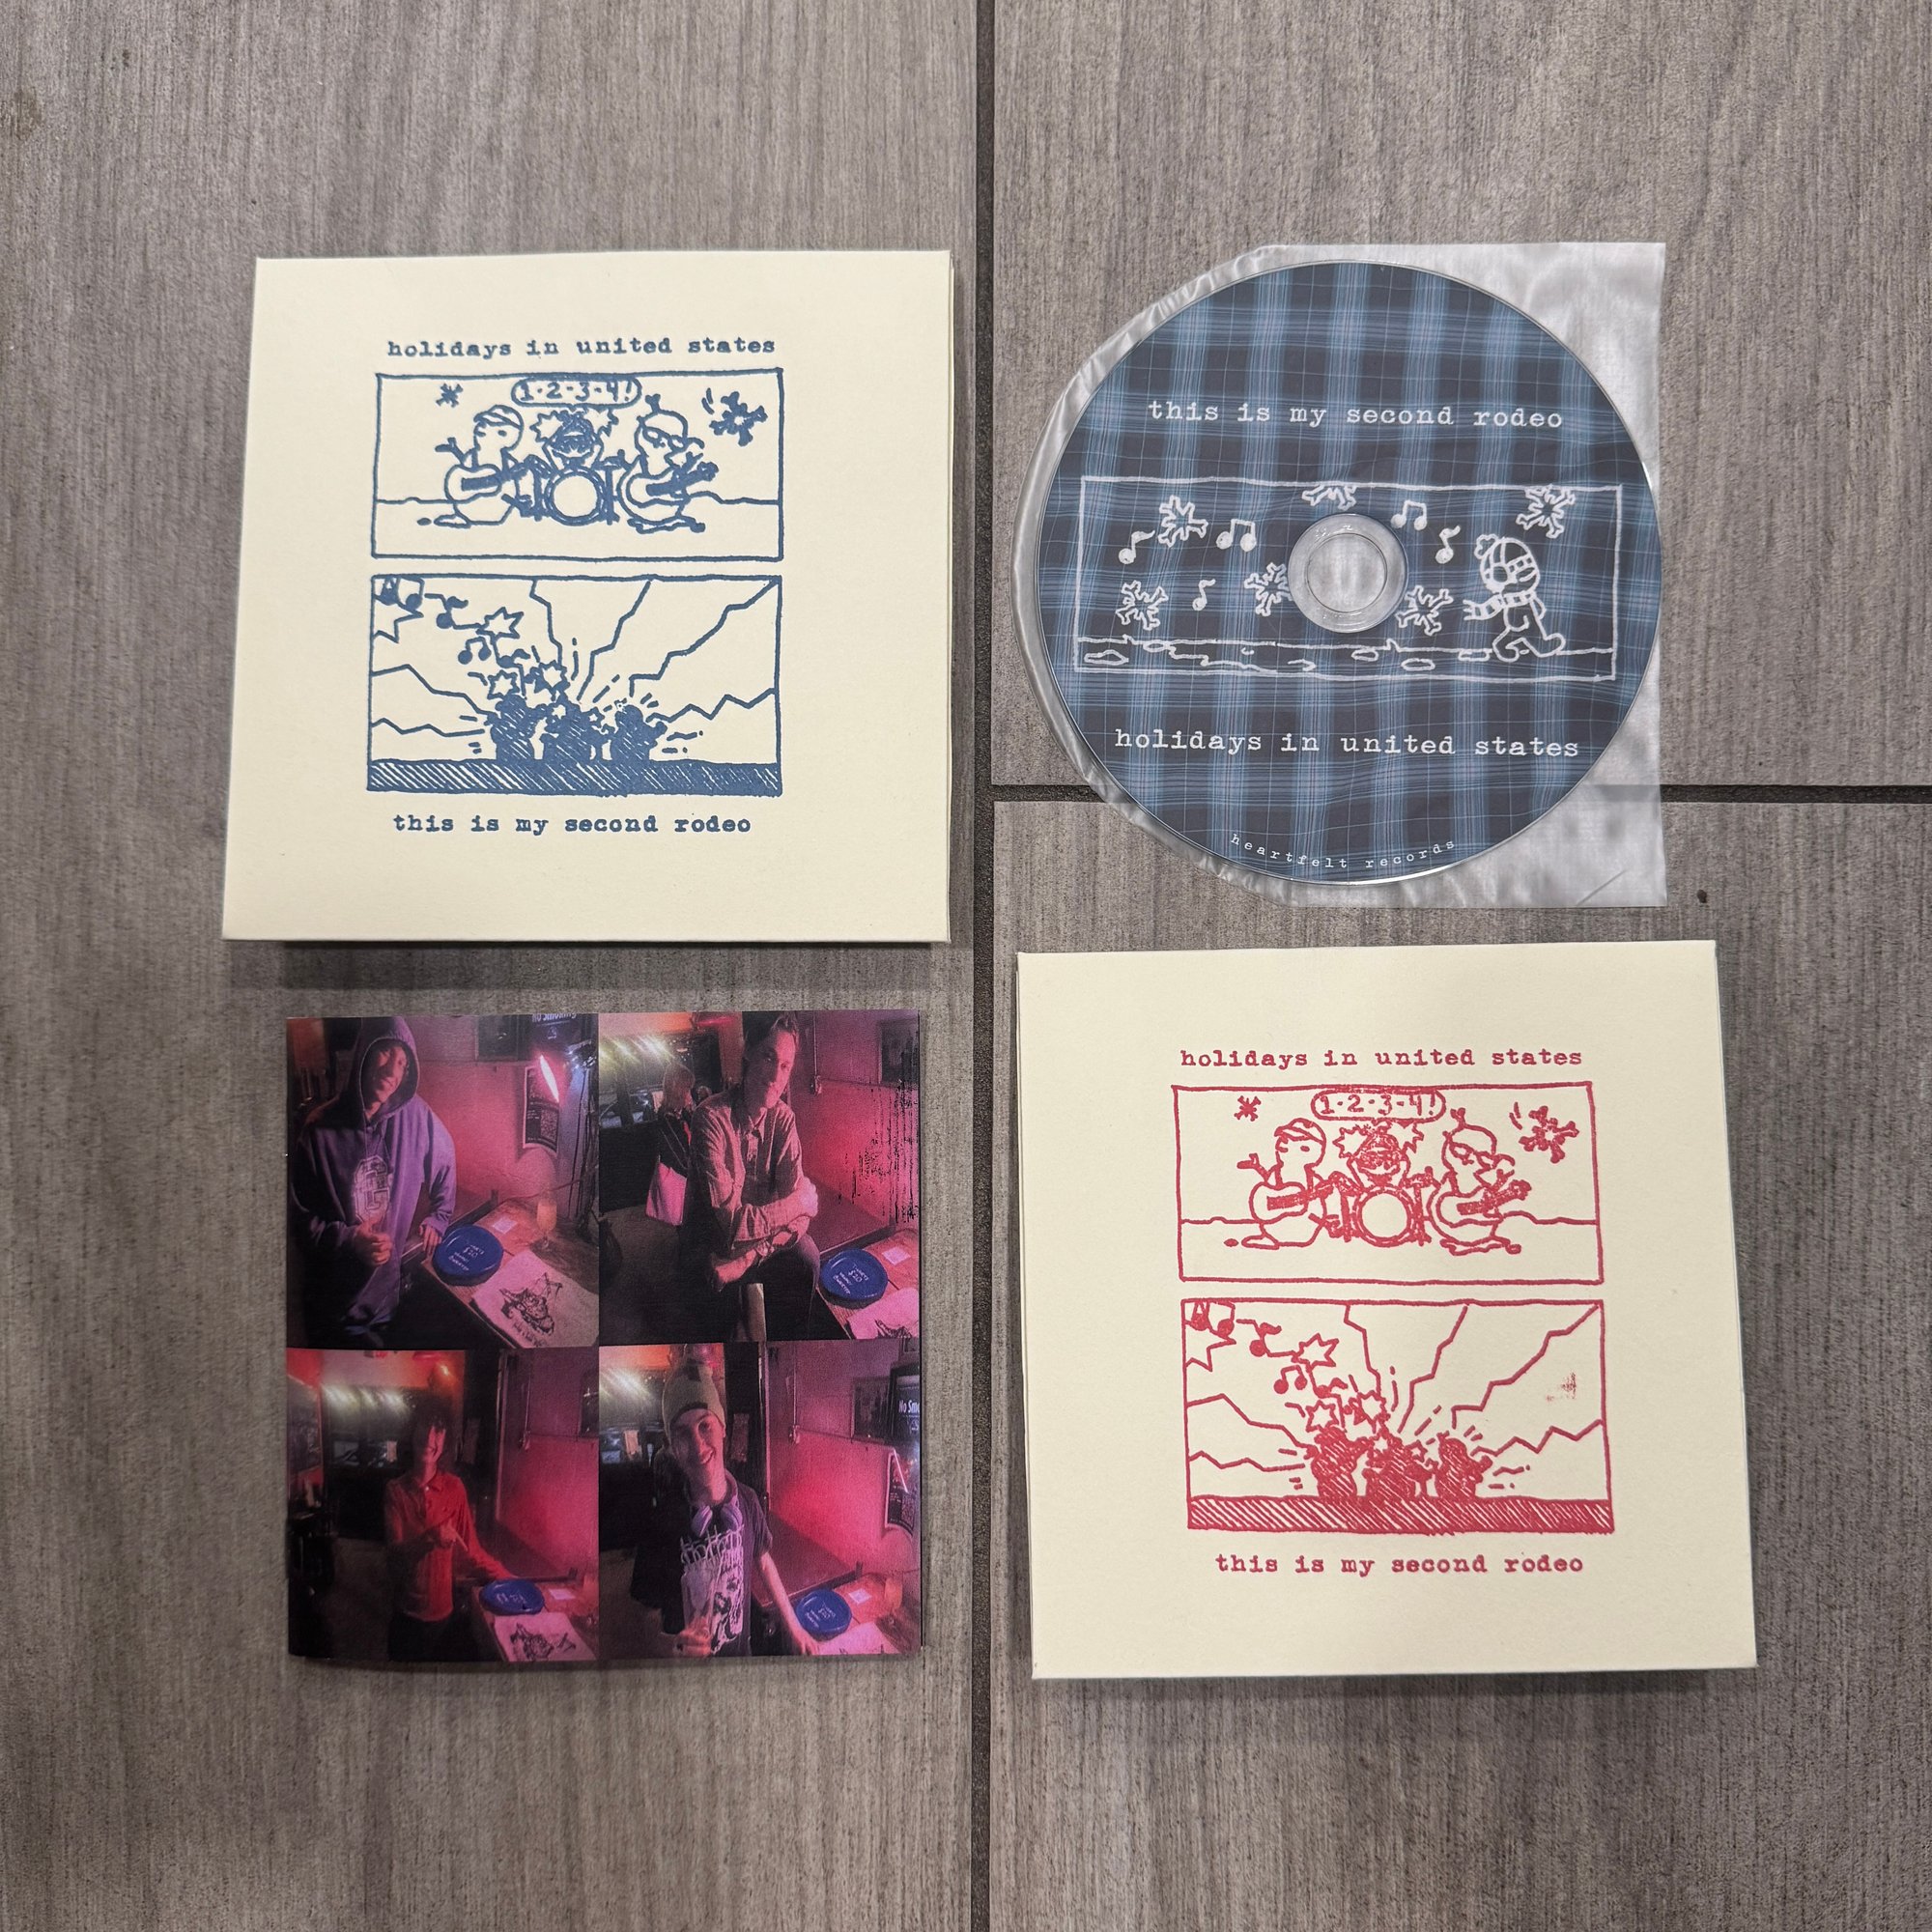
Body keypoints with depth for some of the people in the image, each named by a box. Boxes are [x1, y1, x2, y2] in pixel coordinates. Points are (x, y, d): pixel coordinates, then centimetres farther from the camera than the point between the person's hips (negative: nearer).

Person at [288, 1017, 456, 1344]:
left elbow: (445, 1162, 12)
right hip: (331, 1290, -2)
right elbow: (299, 1218, -9)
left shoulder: (417, 1117, -10)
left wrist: (437, 1220, 4)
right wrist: (349, 1240, -22)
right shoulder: (320, 1129, -16)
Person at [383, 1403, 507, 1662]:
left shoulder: (454, 1488, -5)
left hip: (444, 1610, 1)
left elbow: (470, 1549, 0)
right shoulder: (395, 1491, -6)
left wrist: (508, 1580, -6)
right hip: (407, 1612, -1)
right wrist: (431, 1538, -30)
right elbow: (396, 1553, -13)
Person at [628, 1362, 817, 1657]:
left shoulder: (747, 1501, -11)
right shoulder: (661, 1524, -23)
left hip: (742, 1651, 4)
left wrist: (794, 1627, 11)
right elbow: (651, 1627, -16)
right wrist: (673, 1646, -36)